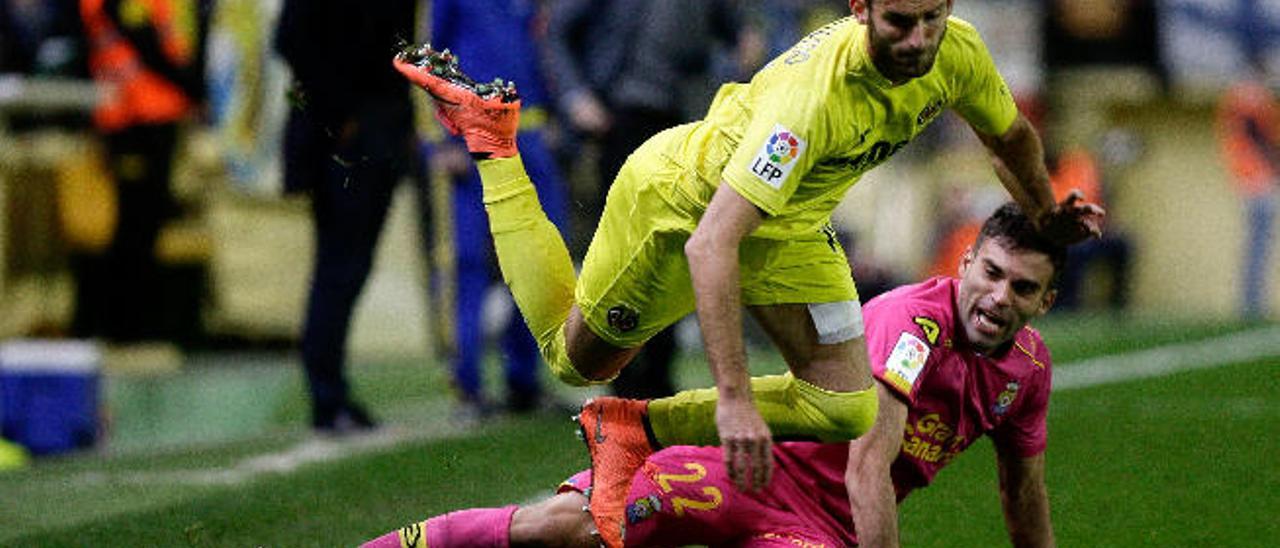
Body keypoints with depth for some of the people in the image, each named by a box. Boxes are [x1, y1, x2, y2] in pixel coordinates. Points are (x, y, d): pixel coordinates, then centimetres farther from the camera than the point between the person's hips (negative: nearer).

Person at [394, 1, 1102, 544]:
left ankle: (637, 430, 5)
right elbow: (710, 243, -46)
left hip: (787, 223, 6)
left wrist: (1048, 218, 10)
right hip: (679, 197, -6)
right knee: (574, 357, 17)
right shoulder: (815, 93, -44)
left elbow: (1011, 136, 4)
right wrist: (733, 399, -49)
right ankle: (489, 133, 29)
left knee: (846, 410, -7)